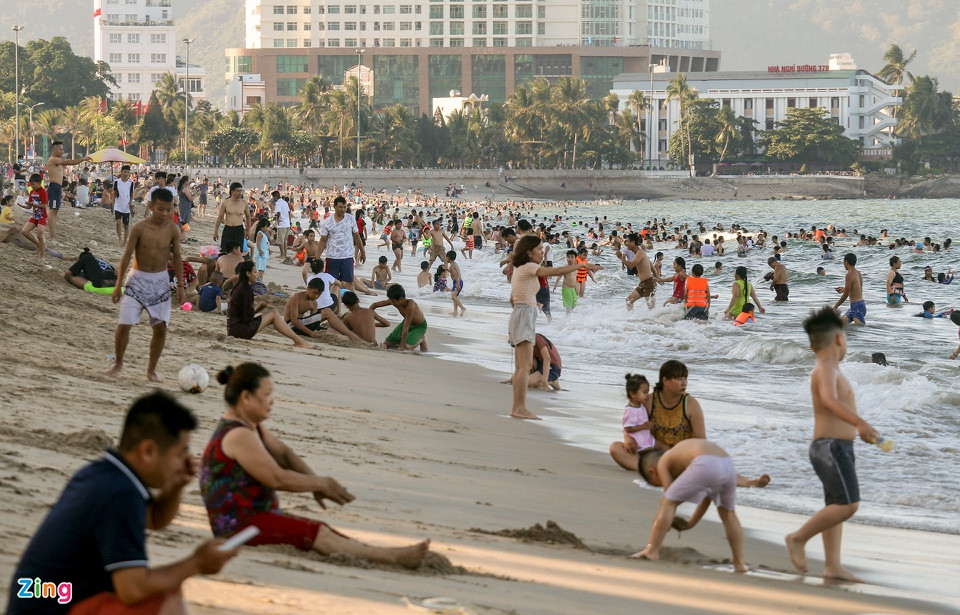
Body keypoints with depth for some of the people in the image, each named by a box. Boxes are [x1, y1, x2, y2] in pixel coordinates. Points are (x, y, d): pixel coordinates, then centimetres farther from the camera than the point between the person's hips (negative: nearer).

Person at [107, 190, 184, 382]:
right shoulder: (140, 228, -12)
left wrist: (180, 286, 3)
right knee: (124, 324, -7)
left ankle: (151, 370, 15)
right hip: (138, 279, -2)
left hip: (160, 281, 2)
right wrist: (118, 284, -8)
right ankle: (118, 363, 15)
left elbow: (177, 258, 4)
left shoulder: (173, 230, -4)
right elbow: (127, 255, -8)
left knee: (161, 327, 0)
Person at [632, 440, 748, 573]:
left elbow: (670, 499, 18)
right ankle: (739, 564, 31)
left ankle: (651, 551, 7)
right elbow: (707, 495, 43)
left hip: (706, 465, -7)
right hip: (728, 464, 7)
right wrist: (691, 522, 49)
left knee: (668, 502, 10)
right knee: (728, 513, 28)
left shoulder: (662, 463, 21)